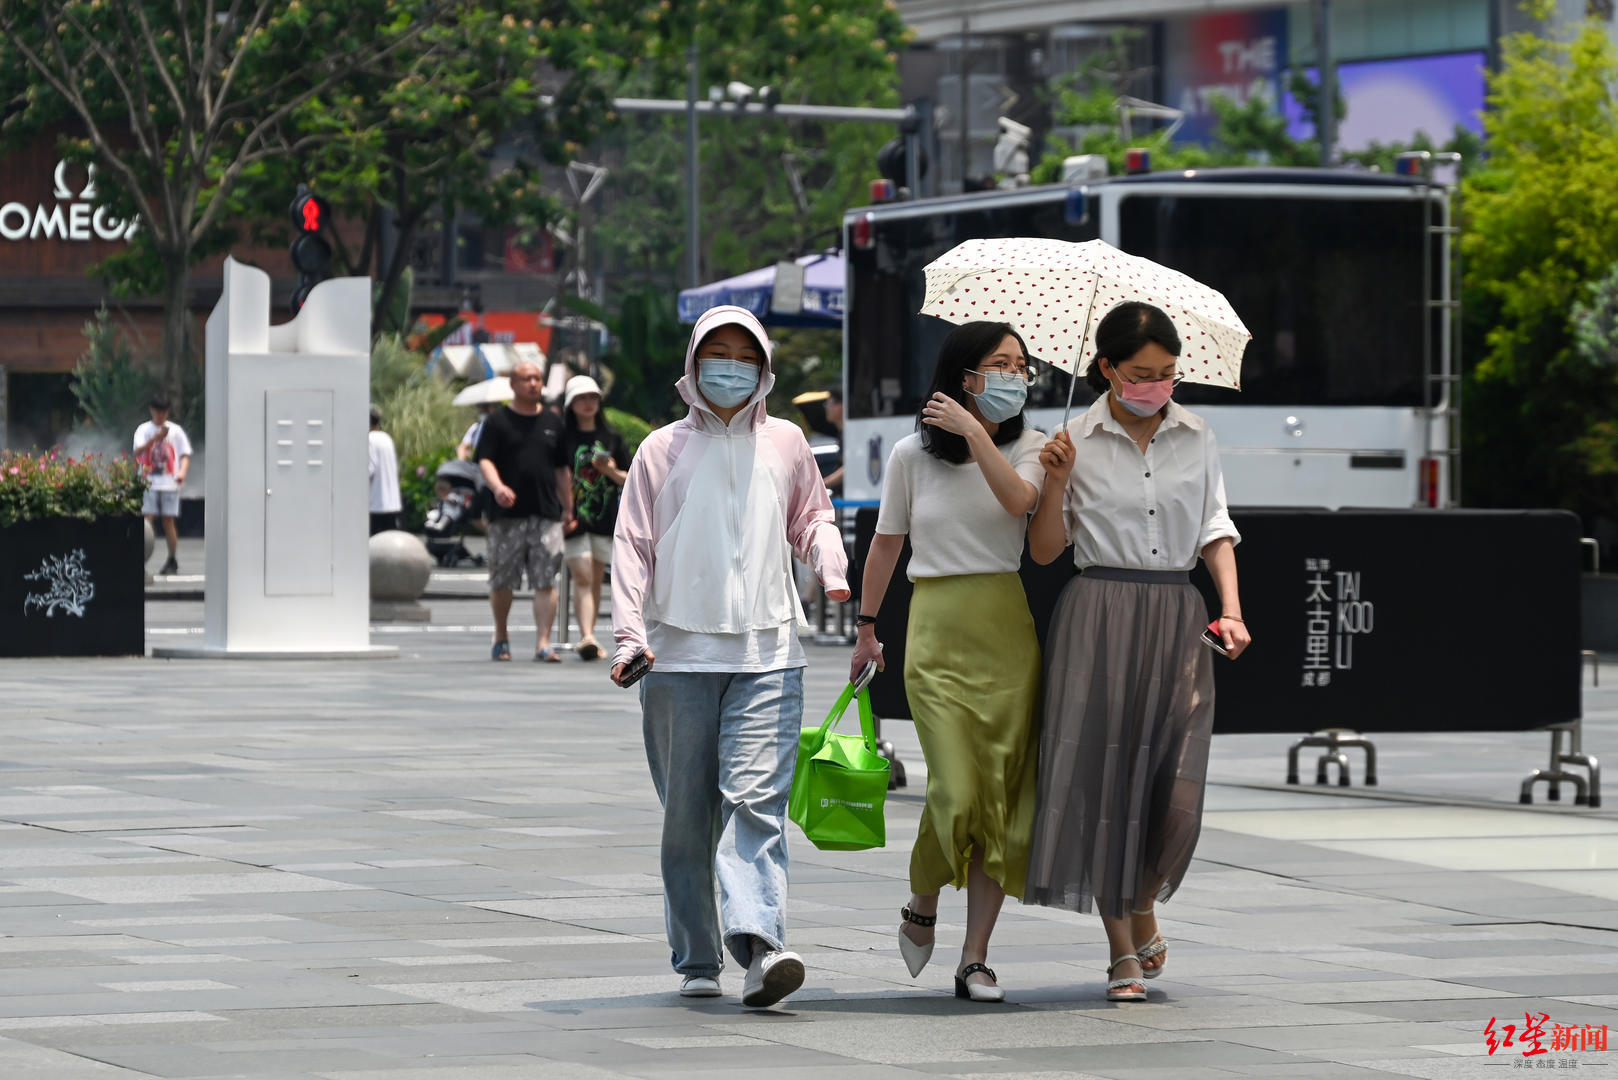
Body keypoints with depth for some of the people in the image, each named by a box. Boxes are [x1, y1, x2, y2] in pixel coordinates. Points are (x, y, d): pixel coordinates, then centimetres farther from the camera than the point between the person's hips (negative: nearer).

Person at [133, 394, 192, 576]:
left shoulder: (175, 430, 8)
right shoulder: (144, 430, 5)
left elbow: (185, 455, 7)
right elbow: (138, 451, -10)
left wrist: (182, 472, -13)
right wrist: (156, 437, -23)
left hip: (169, 484, 1)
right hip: (149, 484, -1)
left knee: (169, 520, 2)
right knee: (146, 520, -9)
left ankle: (173, 561, 11)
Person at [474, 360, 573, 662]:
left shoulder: (553, 422, 16)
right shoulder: (498, 421, 5)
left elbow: (562, 468, 20)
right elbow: (485, 460, -4)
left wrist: (568, 508, 17)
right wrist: (498, 487, -24)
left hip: (547, 514, 2)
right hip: (507, 514, -2)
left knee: (546, 581, -8)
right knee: (501, 581, 4)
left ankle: (543, 643, -10)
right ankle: (501, 637, 23)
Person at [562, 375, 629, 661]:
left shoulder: (612, 437, 10)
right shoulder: (562, 438, 0)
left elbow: (629, 481, 13)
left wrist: (612, 472, -9)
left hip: (605, 517, 4)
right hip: (574, 517, -4)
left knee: (596, 580, 8)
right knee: (582, 578, -14)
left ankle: (589, 637, 16)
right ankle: (586, 637, -23)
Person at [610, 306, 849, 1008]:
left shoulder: (785, 444, 13)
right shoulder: (663, 450, 8)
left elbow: (810, 516, 26)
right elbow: (632, 545, 6)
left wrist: (832, 568, 5)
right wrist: (629, 635, -6)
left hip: (767, 656, 0)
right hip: (679, 655, 0)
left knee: (755, 797, -15)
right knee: (687, 813, 4)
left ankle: (759, 945, -28)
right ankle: (697, 961, 13)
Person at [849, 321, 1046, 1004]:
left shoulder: (1027, 447, 5)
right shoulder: (912, 455, 5)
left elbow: (1019, 500, -16)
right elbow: (885, 543, 15)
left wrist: (973, 432, -18)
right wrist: (866, 626, 19)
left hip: (1008, 629, 2)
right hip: (938, 632, -2)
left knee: (1002, 796, -2)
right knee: (956, 791, -14)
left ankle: (975, 960, 4)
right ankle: (920, 910, 16)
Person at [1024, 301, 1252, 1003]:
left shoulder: (1196, 438, 10)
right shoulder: (1078, 442, 2)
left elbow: (1215, 530, 14)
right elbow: (1044, 550, 4)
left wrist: (1231, 608, 1)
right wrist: (1058, 484, -11)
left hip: (1177, 616, 2)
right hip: (1099, 617, -2)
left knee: (1177, 789, -8)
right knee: (1103, 777, -4)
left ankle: (1143, 909, 21)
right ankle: (1123, 952, 4)